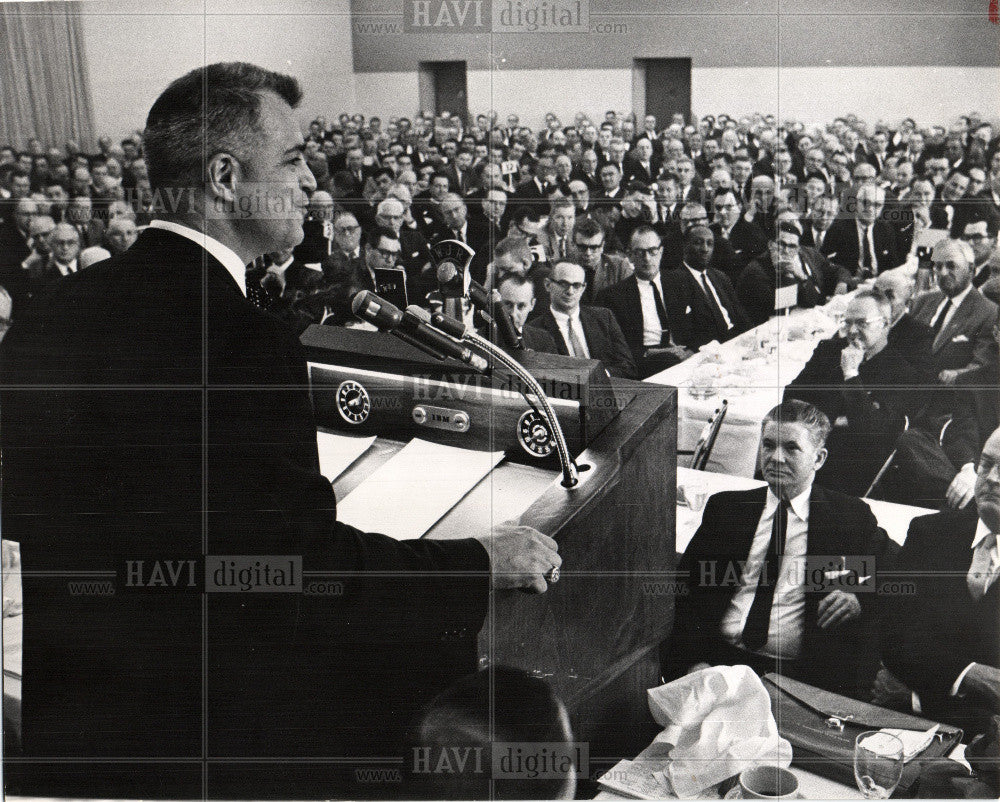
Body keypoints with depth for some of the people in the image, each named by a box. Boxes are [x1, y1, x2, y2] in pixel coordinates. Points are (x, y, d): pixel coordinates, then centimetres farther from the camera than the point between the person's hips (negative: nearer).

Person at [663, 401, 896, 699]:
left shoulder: (852, 517, 11)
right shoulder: (725, 507, 16)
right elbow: (687, 590, 9)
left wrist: (859, 599, -12)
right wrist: (695, 660, -7)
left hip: (801, 673, -2)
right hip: (719, 658, 2)